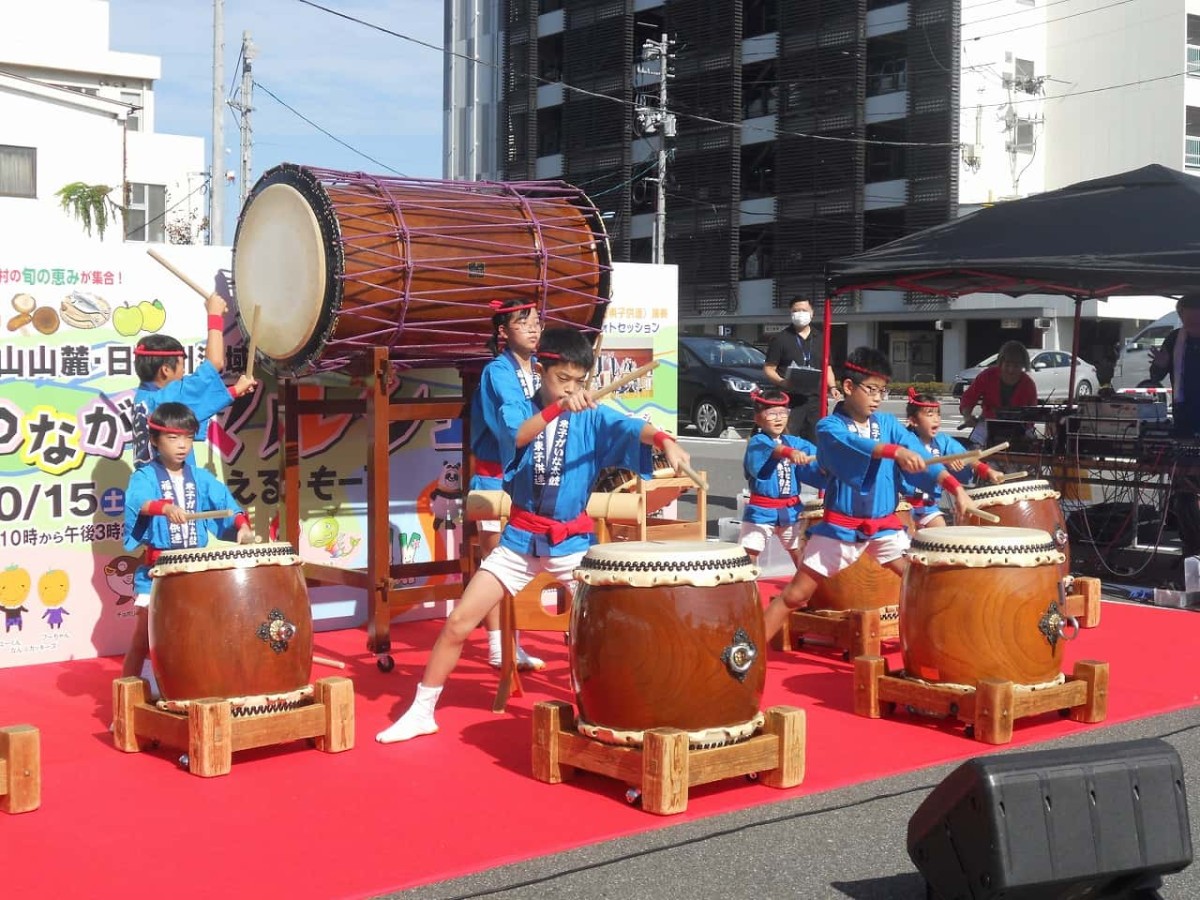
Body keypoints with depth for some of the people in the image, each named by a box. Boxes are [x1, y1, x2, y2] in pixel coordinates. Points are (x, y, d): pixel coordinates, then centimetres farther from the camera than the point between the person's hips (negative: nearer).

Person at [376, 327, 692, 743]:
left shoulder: (591, 417, -4)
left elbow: (629, 427, -23)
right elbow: (517, 437, -26)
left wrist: (664, 440, -44)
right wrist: (557, 408, -42)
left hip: (572, 541, 0)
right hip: (520, 537, 0)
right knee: (458, 621, -1)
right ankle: (421, 711, 13)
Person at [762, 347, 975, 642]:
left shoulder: (888, 423, 5)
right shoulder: (829, 427, -9)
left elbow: (919, 455, -7)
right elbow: (853, 444, -32)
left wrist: (954, 486, -23)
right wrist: (895, 451, -49)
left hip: (885, 526, 4)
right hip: (841, 527, -4)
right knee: (794, 595, -3)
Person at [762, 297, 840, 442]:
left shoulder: (820, 339, 18)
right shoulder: (780, 339, 4)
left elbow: (827, 367, 23)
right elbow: (768, 369, 1)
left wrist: (832, 387, 4)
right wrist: (782, 382, -19)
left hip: (815, 399, 4)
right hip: (789, 400, -4)